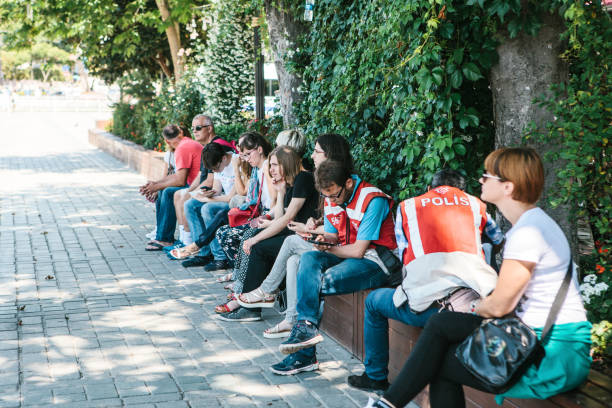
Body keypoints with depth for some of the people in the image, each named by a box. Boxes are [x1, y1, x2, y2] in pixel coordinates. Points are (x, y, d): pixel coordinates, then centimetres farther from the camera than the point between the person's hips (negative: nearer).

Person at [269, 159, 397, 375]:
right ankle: (307, 326, -30)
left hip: (374, 261, -7)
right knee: (309, 259, -22)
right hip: (346, 255, 7)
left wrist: (330, 249, -4)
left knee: (325, 280, -28)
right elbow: (332, 236, 16)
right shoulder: (331, 199, 6)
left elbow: (358, 251, -18)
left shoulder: (373, 200, -18)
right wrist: (325, 241, -8)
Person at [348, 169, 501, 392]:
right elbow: (500, 241, 37)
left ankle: (375, 376, 35)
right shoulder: (475, 204, 22)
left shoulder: (407, 206, 19)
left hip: (429, 306, -2)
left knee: (373, 301, 28)